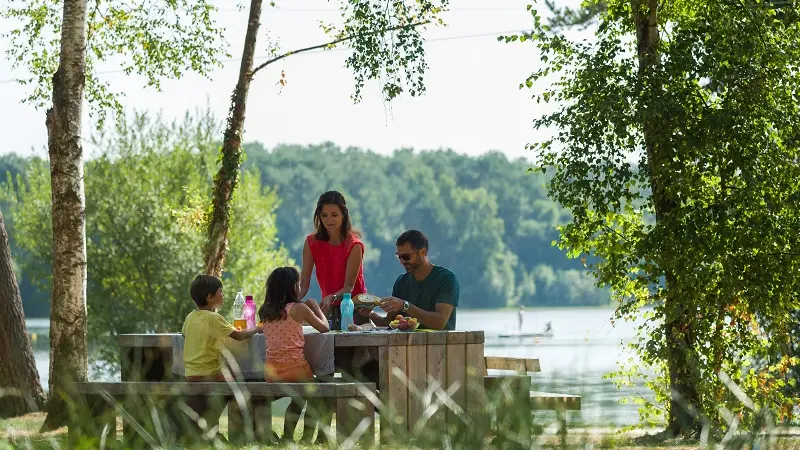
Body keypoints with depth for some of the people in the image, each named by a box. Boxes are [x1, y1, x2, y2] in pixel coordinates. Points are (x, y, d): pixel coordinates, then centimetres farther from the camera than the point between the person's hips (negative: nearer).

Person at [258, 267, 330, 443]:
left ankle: (287, 437, 29)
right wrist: (315, 306, 16)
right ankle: (307, 438, 16)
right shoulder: (299, 308, -7)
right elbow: (324, 328, 2)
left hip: (271, 373, 5)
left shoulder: (265, 311, 7)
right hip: (296, 369, -5)